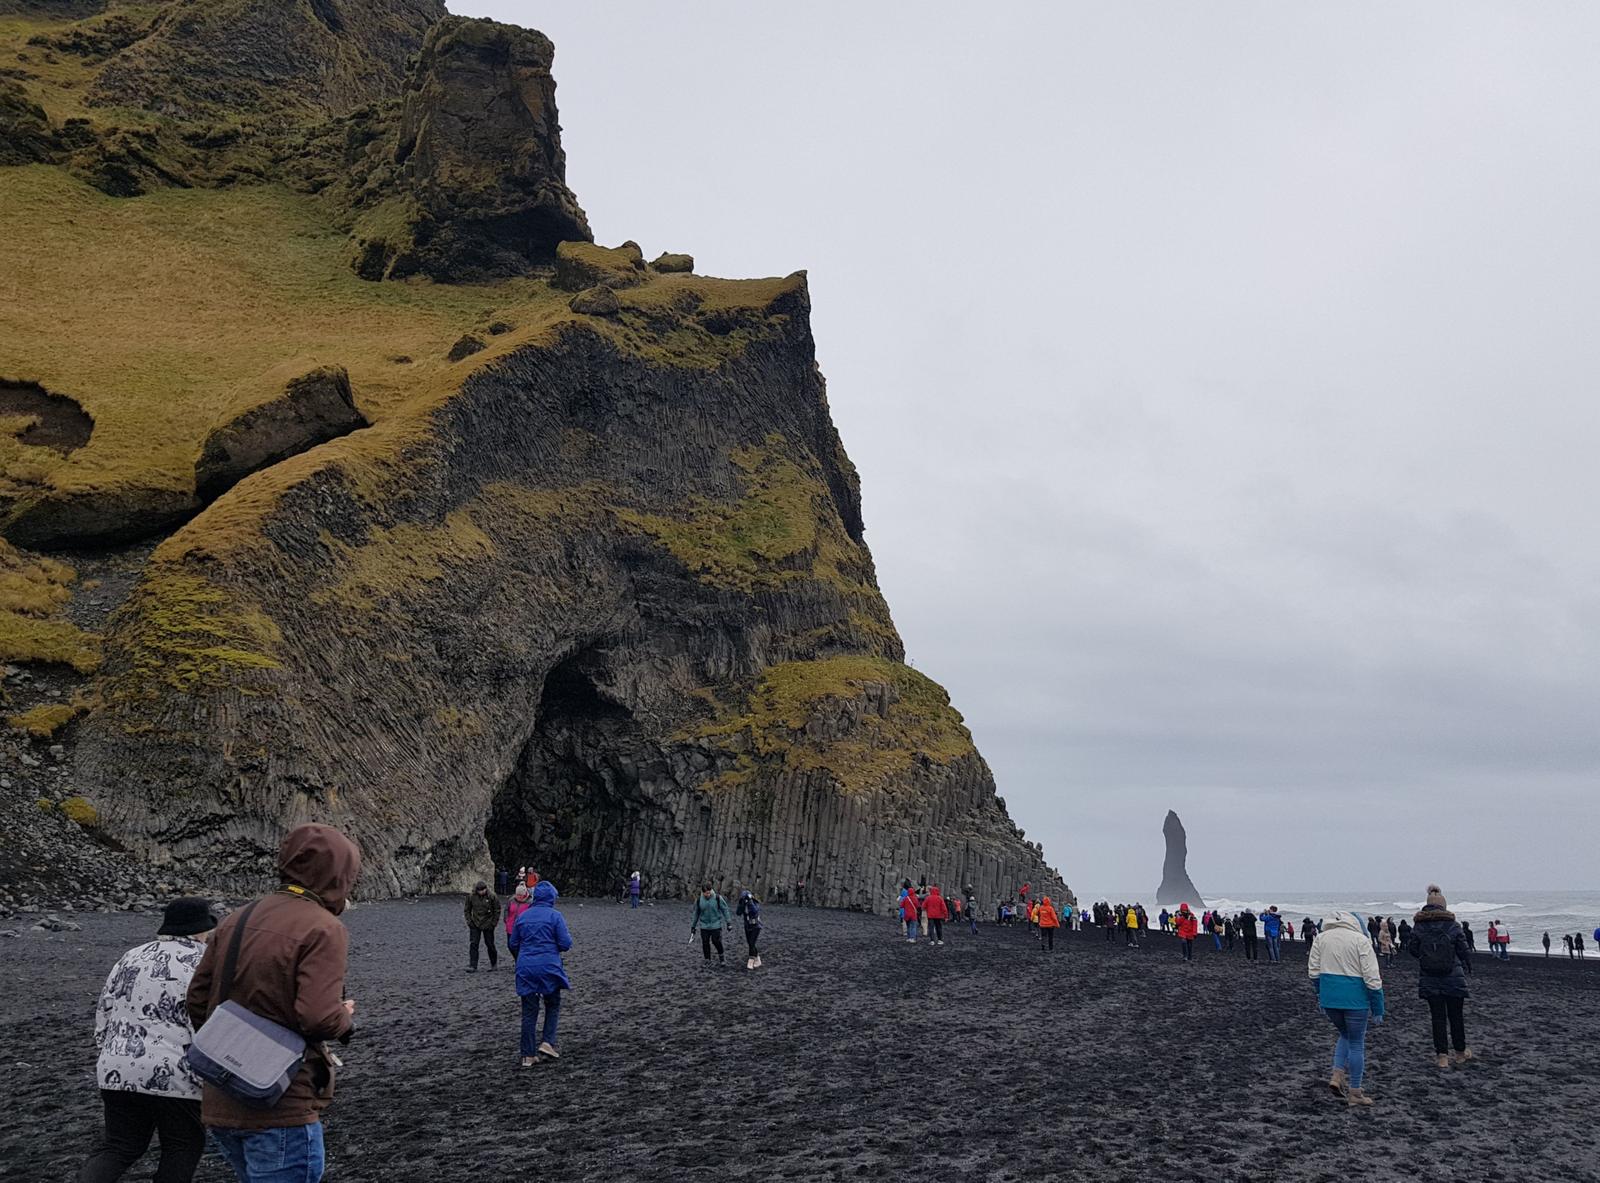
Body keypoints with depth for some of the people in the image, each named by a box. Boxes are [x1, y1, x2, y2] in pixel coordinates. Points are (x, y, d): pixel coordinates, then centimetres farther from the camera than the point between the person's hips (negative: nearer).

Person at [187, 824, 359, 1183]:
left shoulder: (238, 919, 9)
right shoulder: (323, 929, -14)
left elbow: (198, 999, 10)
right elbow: (318, 1016, -23)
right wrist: (346, 1018, -1)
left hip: (221, 1106, 8)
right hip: (280, 1111, -8)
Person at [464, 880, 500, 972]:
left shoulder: (491, 896, -10)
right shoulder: (471, 897, -6)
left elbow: (497, 910, -1)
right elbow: (467, 910, 8)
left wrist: (494, 923, -5)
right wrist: (469, 921, -1)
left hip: (488, 925, -1)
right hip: (475, 925, 2)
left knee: (490, 944, 7)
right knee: (473, 944, -7)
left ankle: (494, 963, 28)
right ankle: (473, 966, -4)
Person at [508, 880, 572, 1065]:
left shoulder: (523, 916, 7)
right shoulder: (555, 916, -7)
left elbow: (513, 944, 13)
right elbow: (565, 944, -10)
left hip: (526, 969, 3)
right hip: (549, 968, -3)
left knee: (529, 1011, 8)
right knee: (553, 1005, 18)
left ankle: (528, 1055, 8)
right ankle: (547, 1042, 3)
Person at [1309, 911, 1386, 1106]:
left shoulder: (1321, 938, 7)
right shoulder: (1360, 940, -8)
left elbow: (1313, 971, 8)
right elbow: (1372, 977, -11)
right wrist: (1378, 1008, -5)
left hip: (1329, 996, 5)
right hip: (1355, 999, -4)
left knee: (1345, 1035, 26)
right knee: (1356, 1042, 9)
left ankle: (1337, 1075, 12)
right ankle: (1355, 1092, 15)